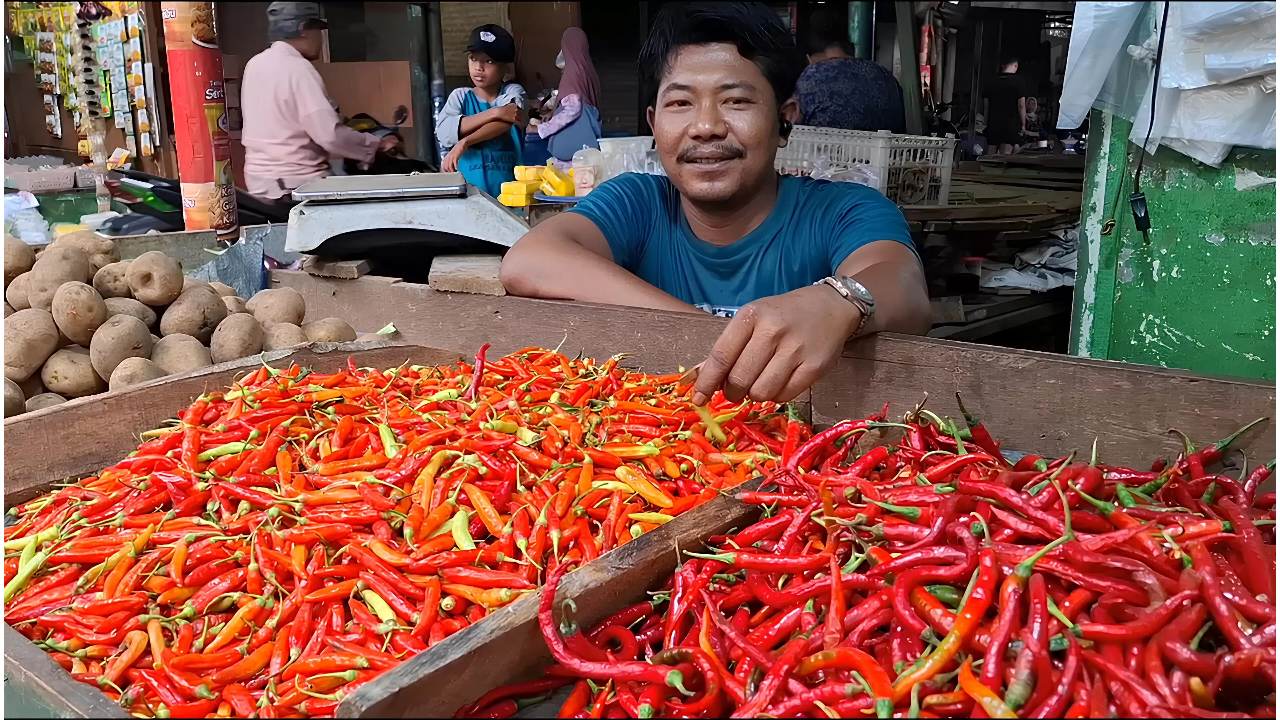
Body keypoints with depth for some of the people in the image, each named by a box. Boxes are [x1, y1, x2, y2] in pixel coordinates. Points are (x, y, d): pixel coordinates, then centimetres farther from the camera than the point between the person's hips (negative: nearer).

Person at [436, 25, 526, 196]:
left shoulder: (512, 92, 10)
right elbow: (443, 133, -7)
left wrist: (464, 142, -23)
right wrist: (493, 113, -11)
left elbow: (503, 123, -11)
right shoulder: (460, 96, 12)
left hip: (507, 190, 0)